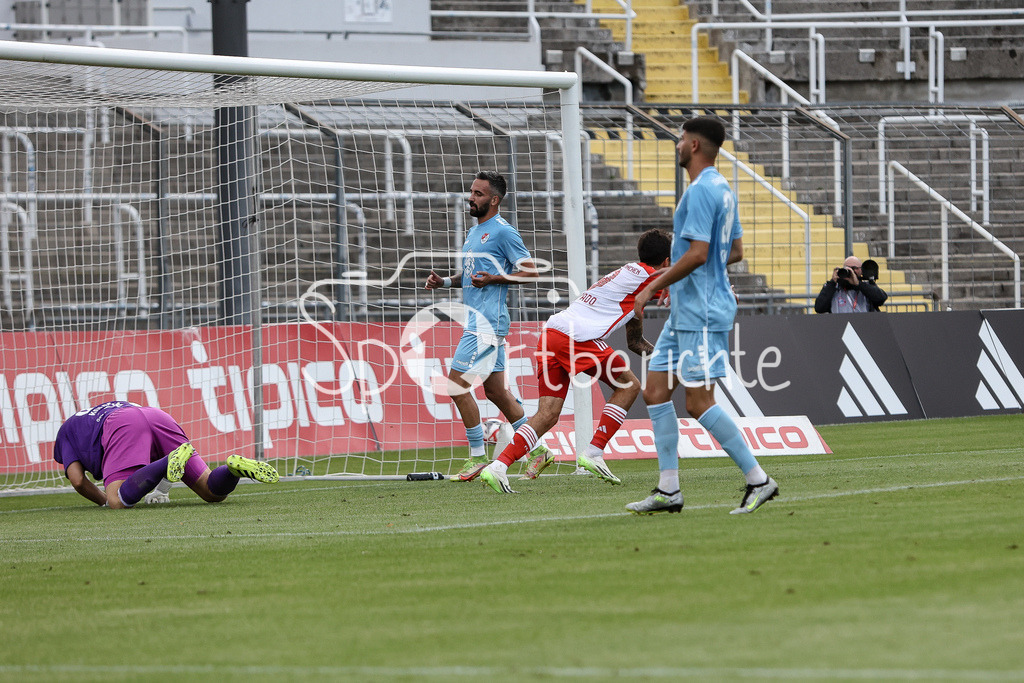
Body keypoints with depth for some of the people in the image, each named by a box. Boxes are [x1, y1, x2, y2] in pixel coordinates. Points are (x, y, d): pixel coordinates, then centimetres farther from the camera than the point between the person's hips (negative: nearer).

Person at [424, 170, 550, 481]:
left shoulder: (503, 232, -10)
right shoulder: (474, 232, 19)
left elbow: (530, 272, -12)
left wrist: (493, 279, -21)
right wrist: (445, 281, 11)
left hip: (487, 324, -10)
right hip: (478, 322, 10)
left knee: (457, 384, -12)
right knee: (495, 390, 11)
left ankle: (478, 456, -4)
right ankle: (537, 449, 18)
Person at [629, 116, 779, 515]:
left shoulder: (702, 191, -16)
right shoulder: (722, 189, 16)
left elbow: (697, 254, -24)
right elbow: (735, 251, 22)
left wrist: (654, 286, -16)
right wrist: (675, 280, 25)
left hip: (701, 314, -11)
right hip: (686, 312, 11)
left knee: (699, 402, -9)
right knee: (655, 390, 9)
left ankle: (758, 481, -4)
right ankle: (668, 490, 9)